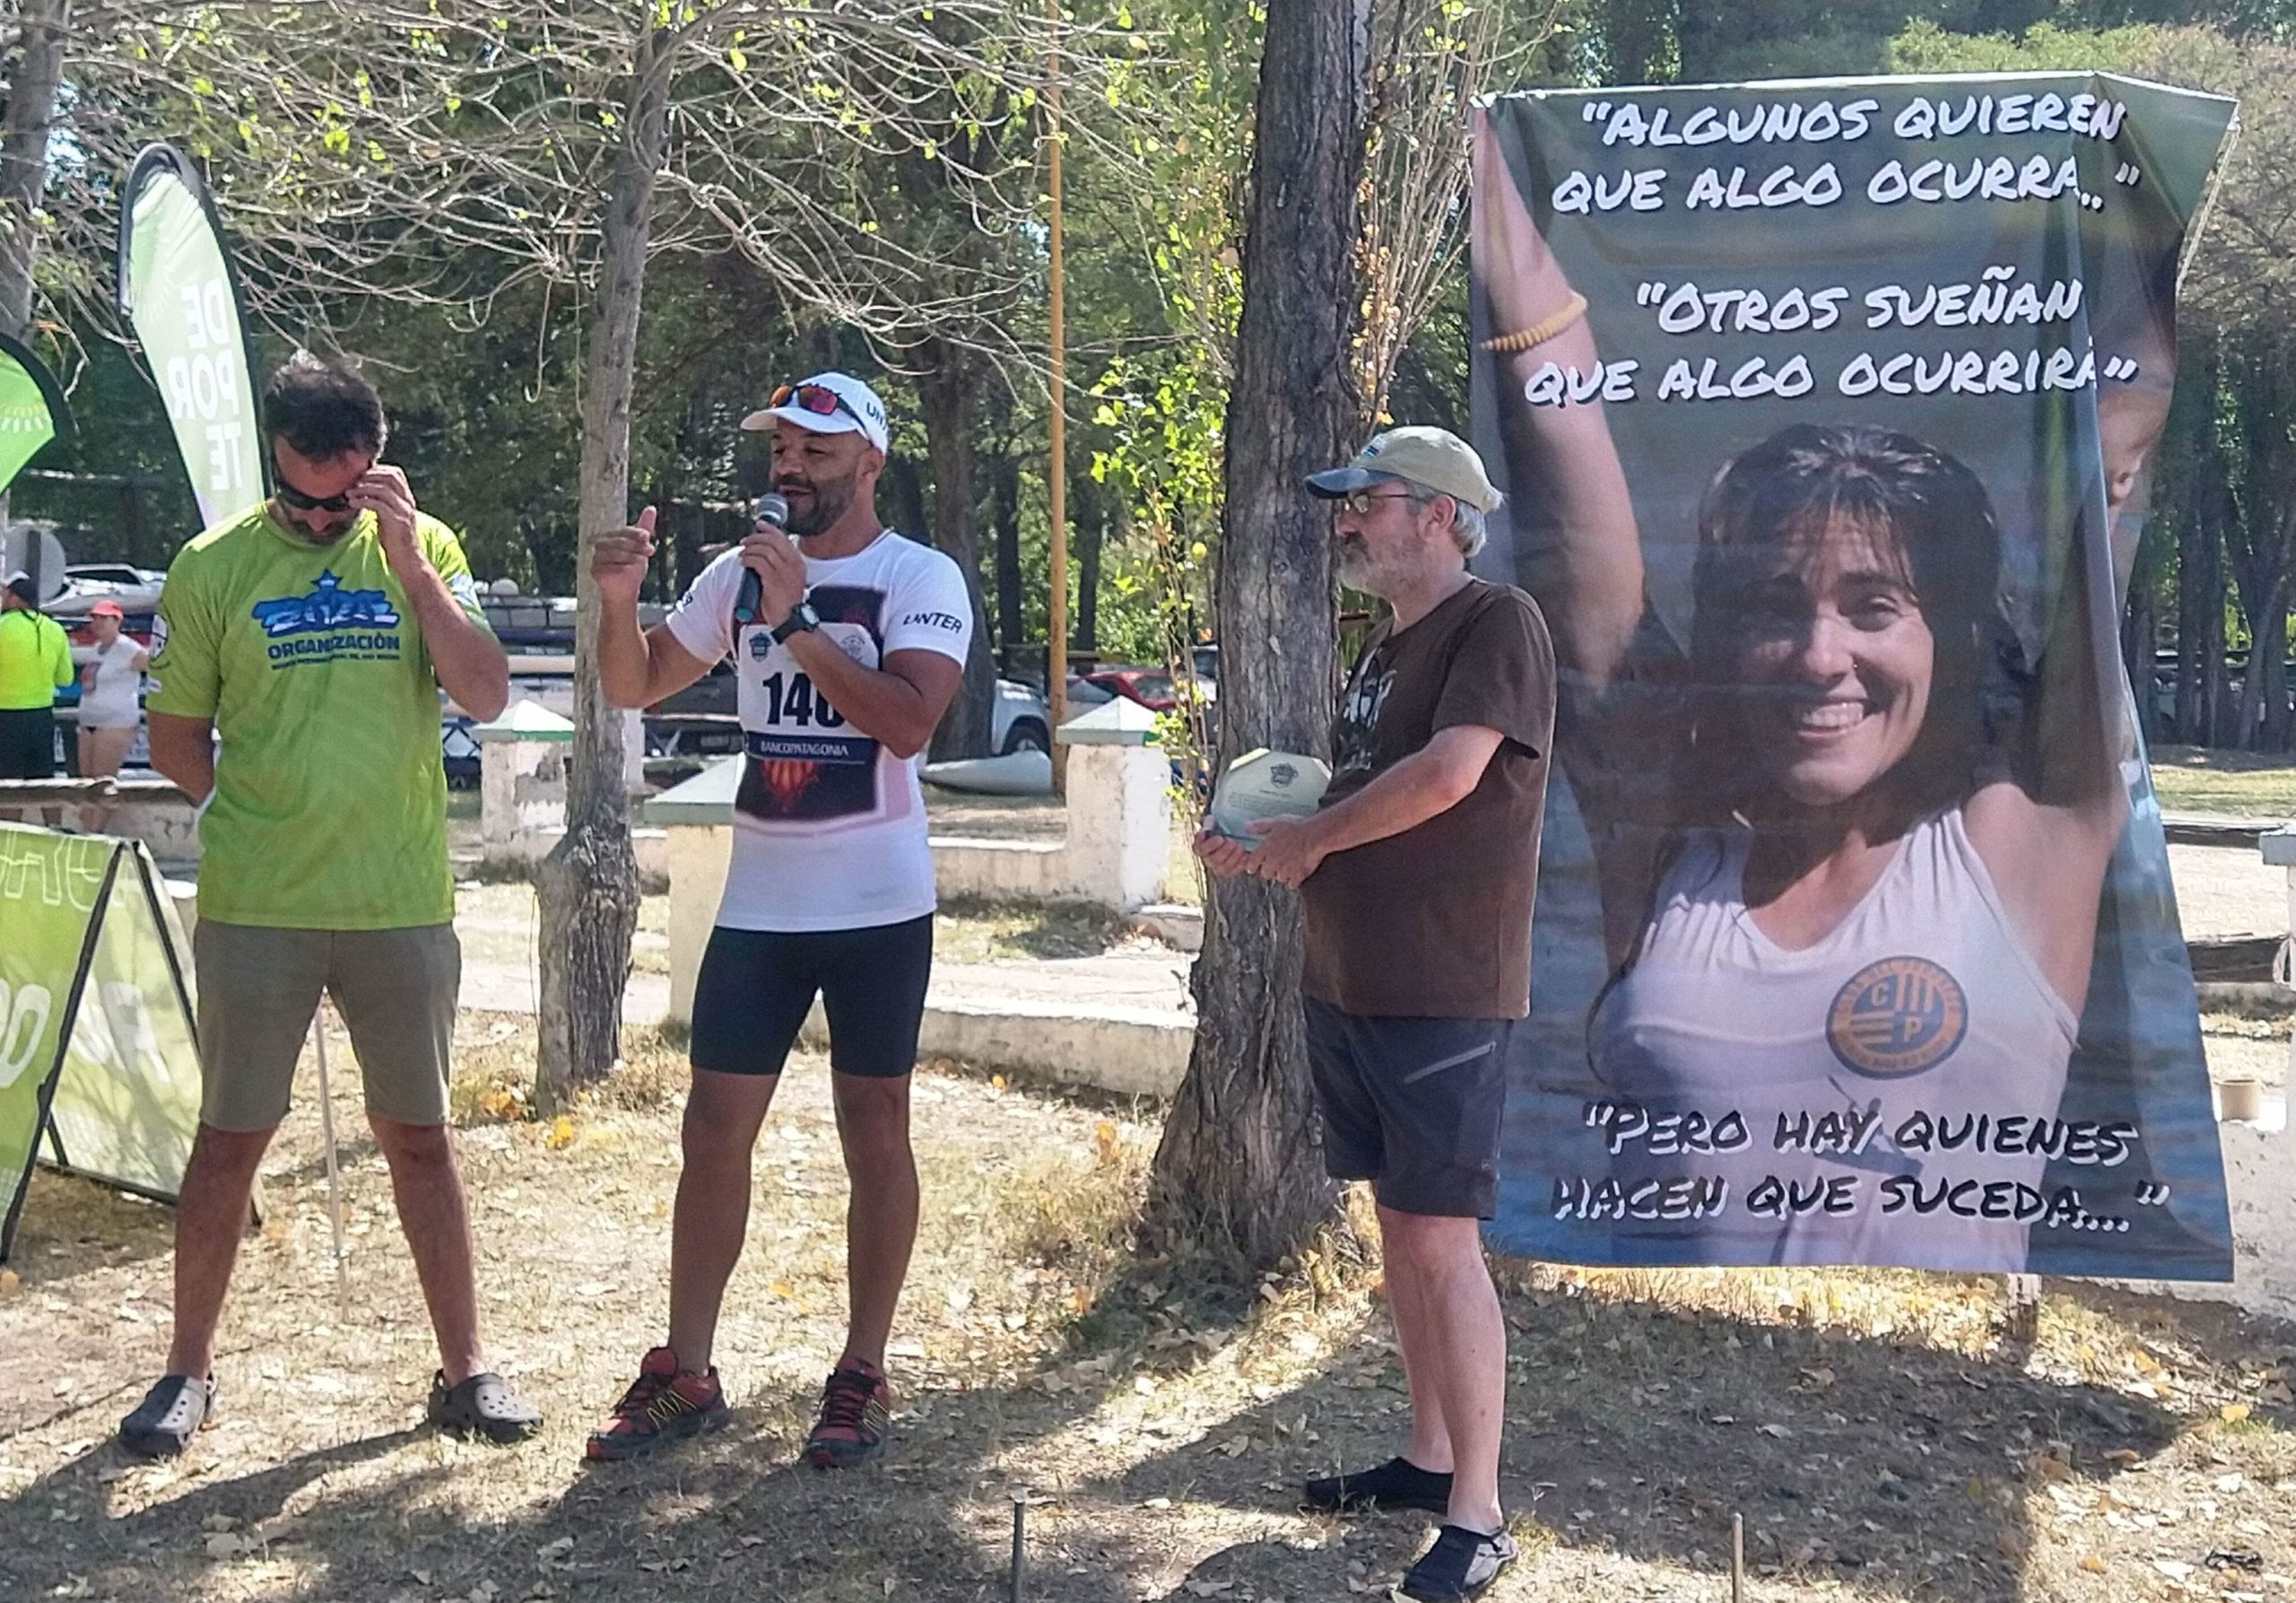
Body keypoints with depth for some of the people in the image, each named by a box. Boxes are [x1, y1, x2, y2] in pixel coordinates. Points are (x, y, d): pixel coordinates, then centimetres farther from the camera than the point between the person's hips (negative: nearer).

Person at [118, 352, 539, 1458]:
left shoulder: (423, 548, 2)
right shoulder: (214, 565, -1)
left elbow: (487, 696, -10)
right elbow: (175, 736, 6)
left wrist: (407, 557, -15)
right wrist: (252, 814, -2)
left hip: (402, 903, 1)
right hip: (254, 907, -1)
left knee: (418, 1136, 9)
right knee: (230, 1139, 8)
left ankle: (464, 1368, 18)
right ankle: (189, 1368, 22)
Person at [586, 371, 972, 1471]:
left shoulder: (920, 578, -7)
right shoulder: (740, 572, 7)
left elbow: (910, 721, -22)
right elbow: (637, 689, 13)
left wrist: (797, 622, -24)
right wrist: (618, 600, -6)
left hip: (877, 905, -4)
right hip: (756, 903, 5)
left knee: (873, 1135, 5)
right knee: (714, 1133, 6)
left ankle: (862, 1377, 14)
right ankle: (685, 1372, 15)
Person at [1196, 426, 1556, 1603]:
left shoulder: (1497, 623, -11)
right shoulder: (1382, 647, 16)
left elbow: (1448, 775, -24)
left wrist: (1307, 838, -11)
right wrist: (1262, 847, 4)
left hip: (1443, 996, -9)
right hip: (1347, 983, 9)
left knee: (1442, 1239, -6)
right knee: (1396, 1223, 15)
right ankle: (1429, 1455, 27)